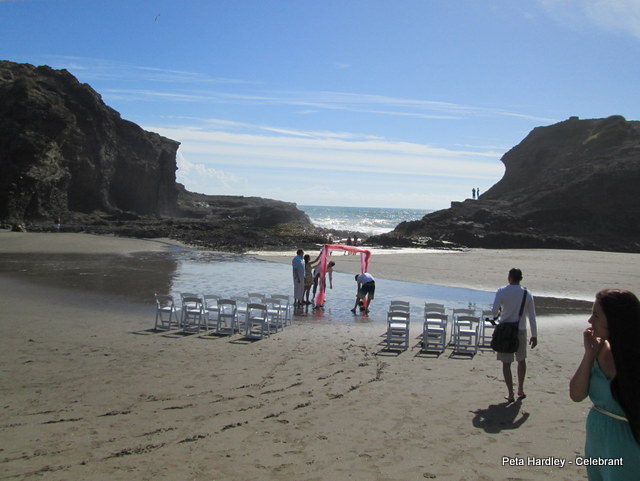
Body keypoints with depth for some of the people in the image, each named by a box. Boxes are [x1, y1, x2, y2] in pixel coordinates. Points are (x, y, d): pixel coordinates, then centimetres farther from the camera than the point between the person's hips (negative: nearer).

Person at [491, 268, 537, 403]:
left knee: (506, 363, 5)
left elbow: (494, 311, -15)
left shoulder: (502, 292, -8)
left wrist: (498, 314, 9)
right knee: (521, 360, 21)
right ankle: (520, 390, 29)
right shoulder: (527, 294, -1)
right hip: (521, 331, 3)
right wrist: (534, 336, 6)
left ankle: (510, 394, 3)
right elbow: (532, 317, 1)